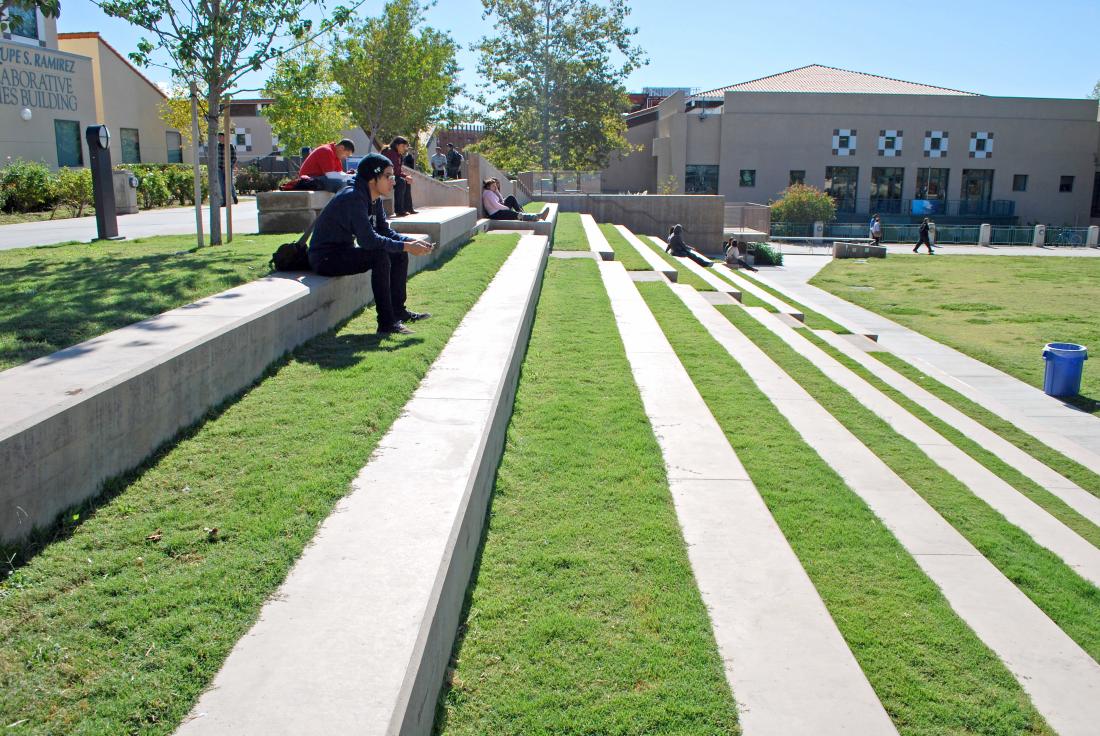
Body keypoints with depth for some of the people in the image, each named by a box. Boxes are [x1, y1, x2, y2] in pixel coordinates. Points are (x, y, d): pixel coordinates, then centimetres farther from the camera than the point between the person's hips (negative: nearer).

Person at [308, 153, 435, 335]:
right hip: (325, 258, -10)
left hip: (345, 251, 10)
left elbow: (386, 232, 8)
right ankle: (386, 323, -25)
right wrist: (406, 246, -27)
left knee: (399, 254, 4)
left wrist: (412, 242, -9)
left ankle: (398, 311, 11)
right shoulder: (353, 198, -24)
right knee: (380, 255, -29)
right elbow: (368, 240, -31)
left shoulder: (375, 199, 4)